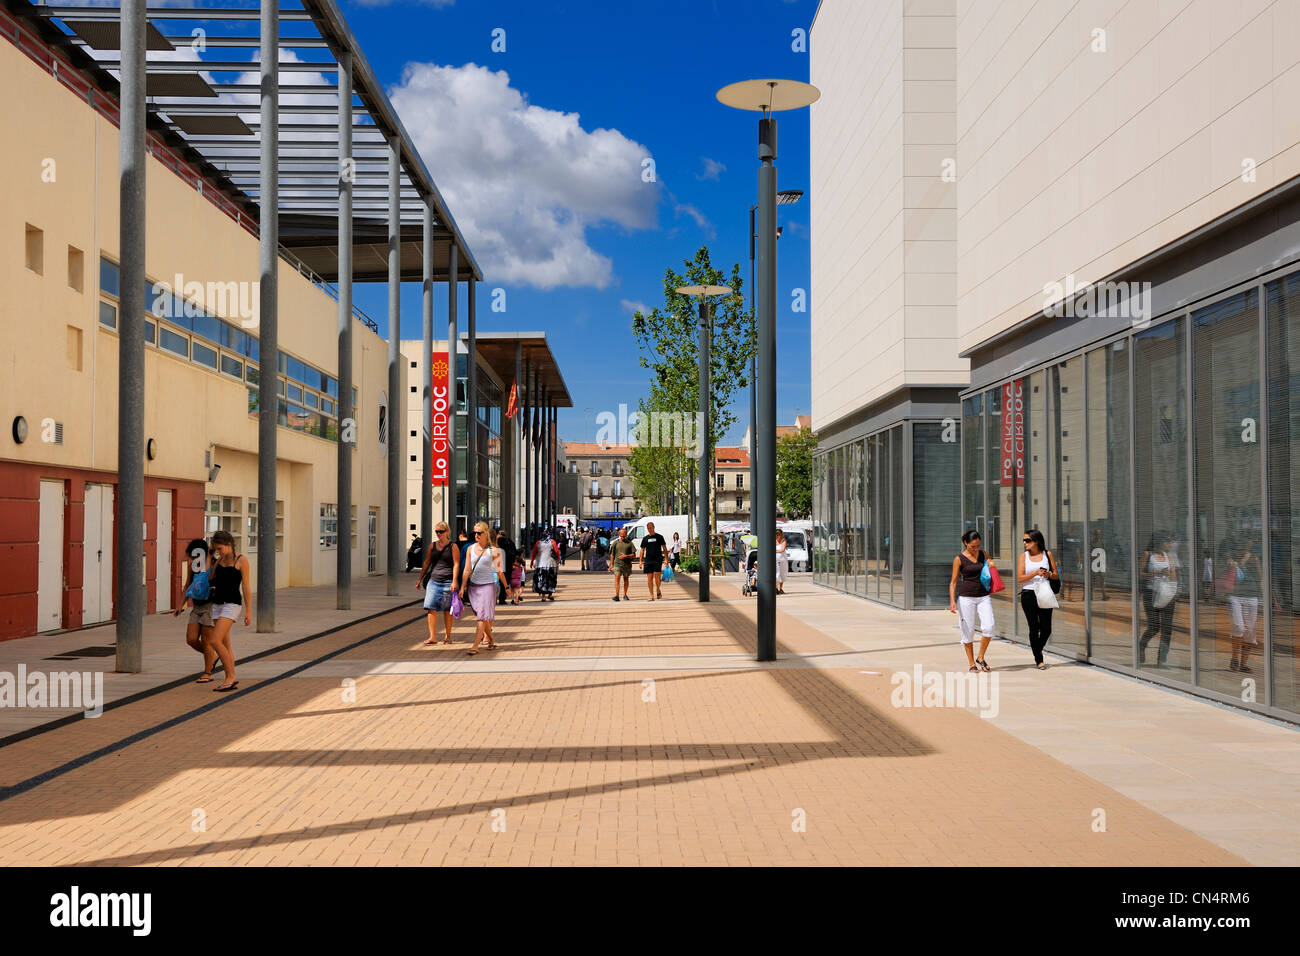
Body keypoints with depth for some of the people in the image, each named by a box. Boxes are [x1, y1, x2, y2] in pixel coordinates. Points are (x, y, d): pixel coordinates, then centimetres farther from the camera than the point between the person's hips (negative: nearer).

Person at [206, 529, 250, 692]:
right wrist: (211, 556, 7)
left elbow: (246, 586, -8)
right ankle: (232, 682, 12)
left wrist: (248, 611, -10)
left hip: (232, 604, -7)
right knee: (225, 646, 7)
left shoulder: (241, 560, -7)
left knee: (215, 642, -17)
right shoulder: (219, 560, 13)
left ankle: (231, 677, -7)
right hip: (217, 604, 8)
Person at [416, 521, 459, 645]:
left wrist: (454, 581, -14)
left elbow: (456, 564, -4)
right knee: (431, 608, -6)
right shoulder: (432, 546, 12)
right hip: (433, 580, 3)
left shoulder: (453, 547, 1)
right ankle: (432, 637, -4)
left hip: (447, 582, -3)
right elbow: (426, 563, 17)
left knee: (447, 610, 5)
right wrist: (420, 579, 14)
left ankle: (447, 636, 15)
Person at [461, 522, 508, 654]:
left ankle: (475, 646, -13)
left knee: (483, 616, -11)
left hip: (488, 585, -4)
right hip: (473, 585, 4)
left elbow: (500, 571, 4)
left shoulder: (493, 550, -3)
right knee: (481, 616, 10)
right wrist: (462, 587, 4)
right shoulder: (470, 549, 7)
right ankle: (491, 641, 26)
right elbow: (467, 570, 8)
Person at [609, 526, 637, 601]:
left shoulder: (629, 543, 5)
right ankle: (616, 595, -21)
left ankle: (625, 595, 22)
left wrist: (626, 556, -12)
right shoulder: (615, 543, 7)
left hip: (627, 564, 1)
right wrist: (611, 564, 4)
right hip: (617, 563, -1)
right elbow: (612, 554, 10)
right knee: (617, 578, -14)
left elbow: (634, 555, 4)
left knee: (625, 579, 10)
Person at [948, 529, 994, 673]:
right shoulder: (959, 559, -2)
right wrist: (952, 601, -11)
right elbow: (953, 582, -1)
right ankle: (972, 664, 11)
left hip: (983, 596, 3)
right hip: (966, 597, -3)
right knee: (968, 631, -2)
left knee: (988, 627, -13)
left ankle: (980, 658, 7)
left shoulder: (983, 554, 9)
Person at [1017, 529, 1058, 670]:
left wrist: (1049, 574, -13)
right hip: (1028, 595, -1)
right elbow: (1019, 579, -2)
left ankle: (1038, 649, 29)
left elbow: (1056, 576, 9)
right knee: (1034, 628, 0)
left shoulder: (1047, 554, 5)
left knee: (1046, 629, 0)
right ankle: (1039, 660, 11)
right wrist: (1035, 573, -14)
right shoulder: (1024, 556, 4)